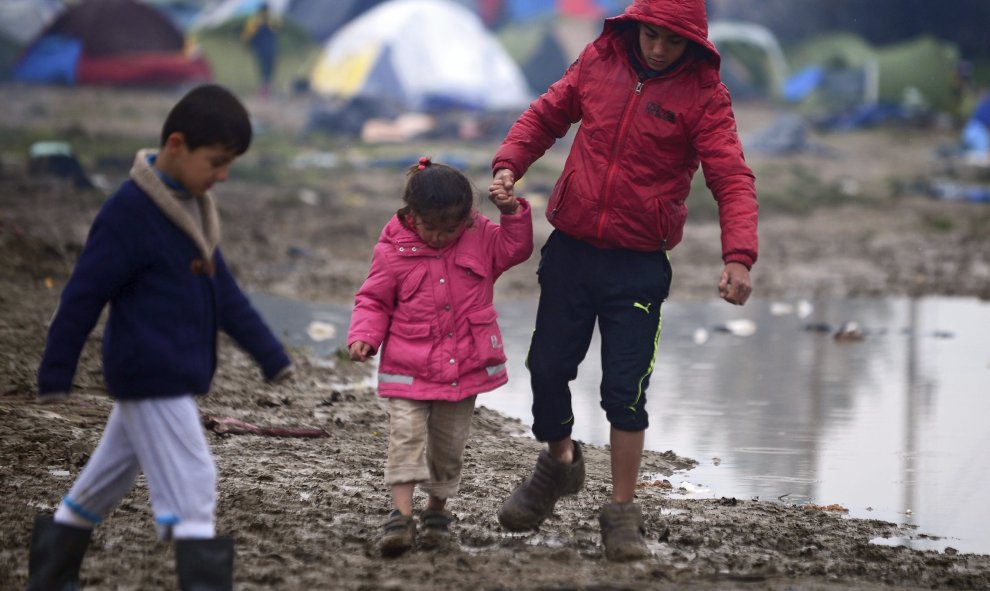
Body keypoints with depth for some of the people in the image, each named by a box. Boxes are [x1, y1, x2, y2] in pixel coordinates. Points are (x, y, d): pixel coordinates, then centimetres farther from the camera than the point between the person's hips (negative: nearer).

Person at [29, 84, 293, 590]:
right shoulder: (130, 212, -19)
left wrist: (270, 355, 16)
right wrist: (55, 375, -13)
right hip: (152, 380, -9)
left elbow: (222, 291, 16)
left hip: (174, 380, 9)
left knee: (104, 482, 19)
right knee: (192, 489, -13)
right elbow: (83, 296, -16)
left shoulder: (190, 208, 9)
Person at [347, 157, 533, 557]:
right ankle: (401, 514, -18)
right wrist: (363, 336, -16)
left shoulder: (481, 238, 1)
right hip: (408, 368, -2)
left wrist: (512, 213, -13)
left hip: (464, 368, 3)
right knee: (406, 435, -15)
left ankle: (437, 509, 27)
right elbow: (374, 301, -1)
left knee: (449, 444, 11)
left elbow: (516, 248, 1)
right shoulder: (393, 250, -7)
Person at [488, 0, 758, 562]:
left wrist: (739, 255, -29)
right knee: (547, 369, 7)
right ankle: (560, 462, 35)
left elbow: (732, 178, -14)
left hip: (638, 265, -3)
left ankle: (623, 511, 10)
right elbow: (547, 114, 15)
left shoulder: (703, 95, -7)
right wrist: (510, 164, -3)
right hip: (570, 249, 3)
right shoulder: (600, 60, 2)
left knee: (625, 390, -5)